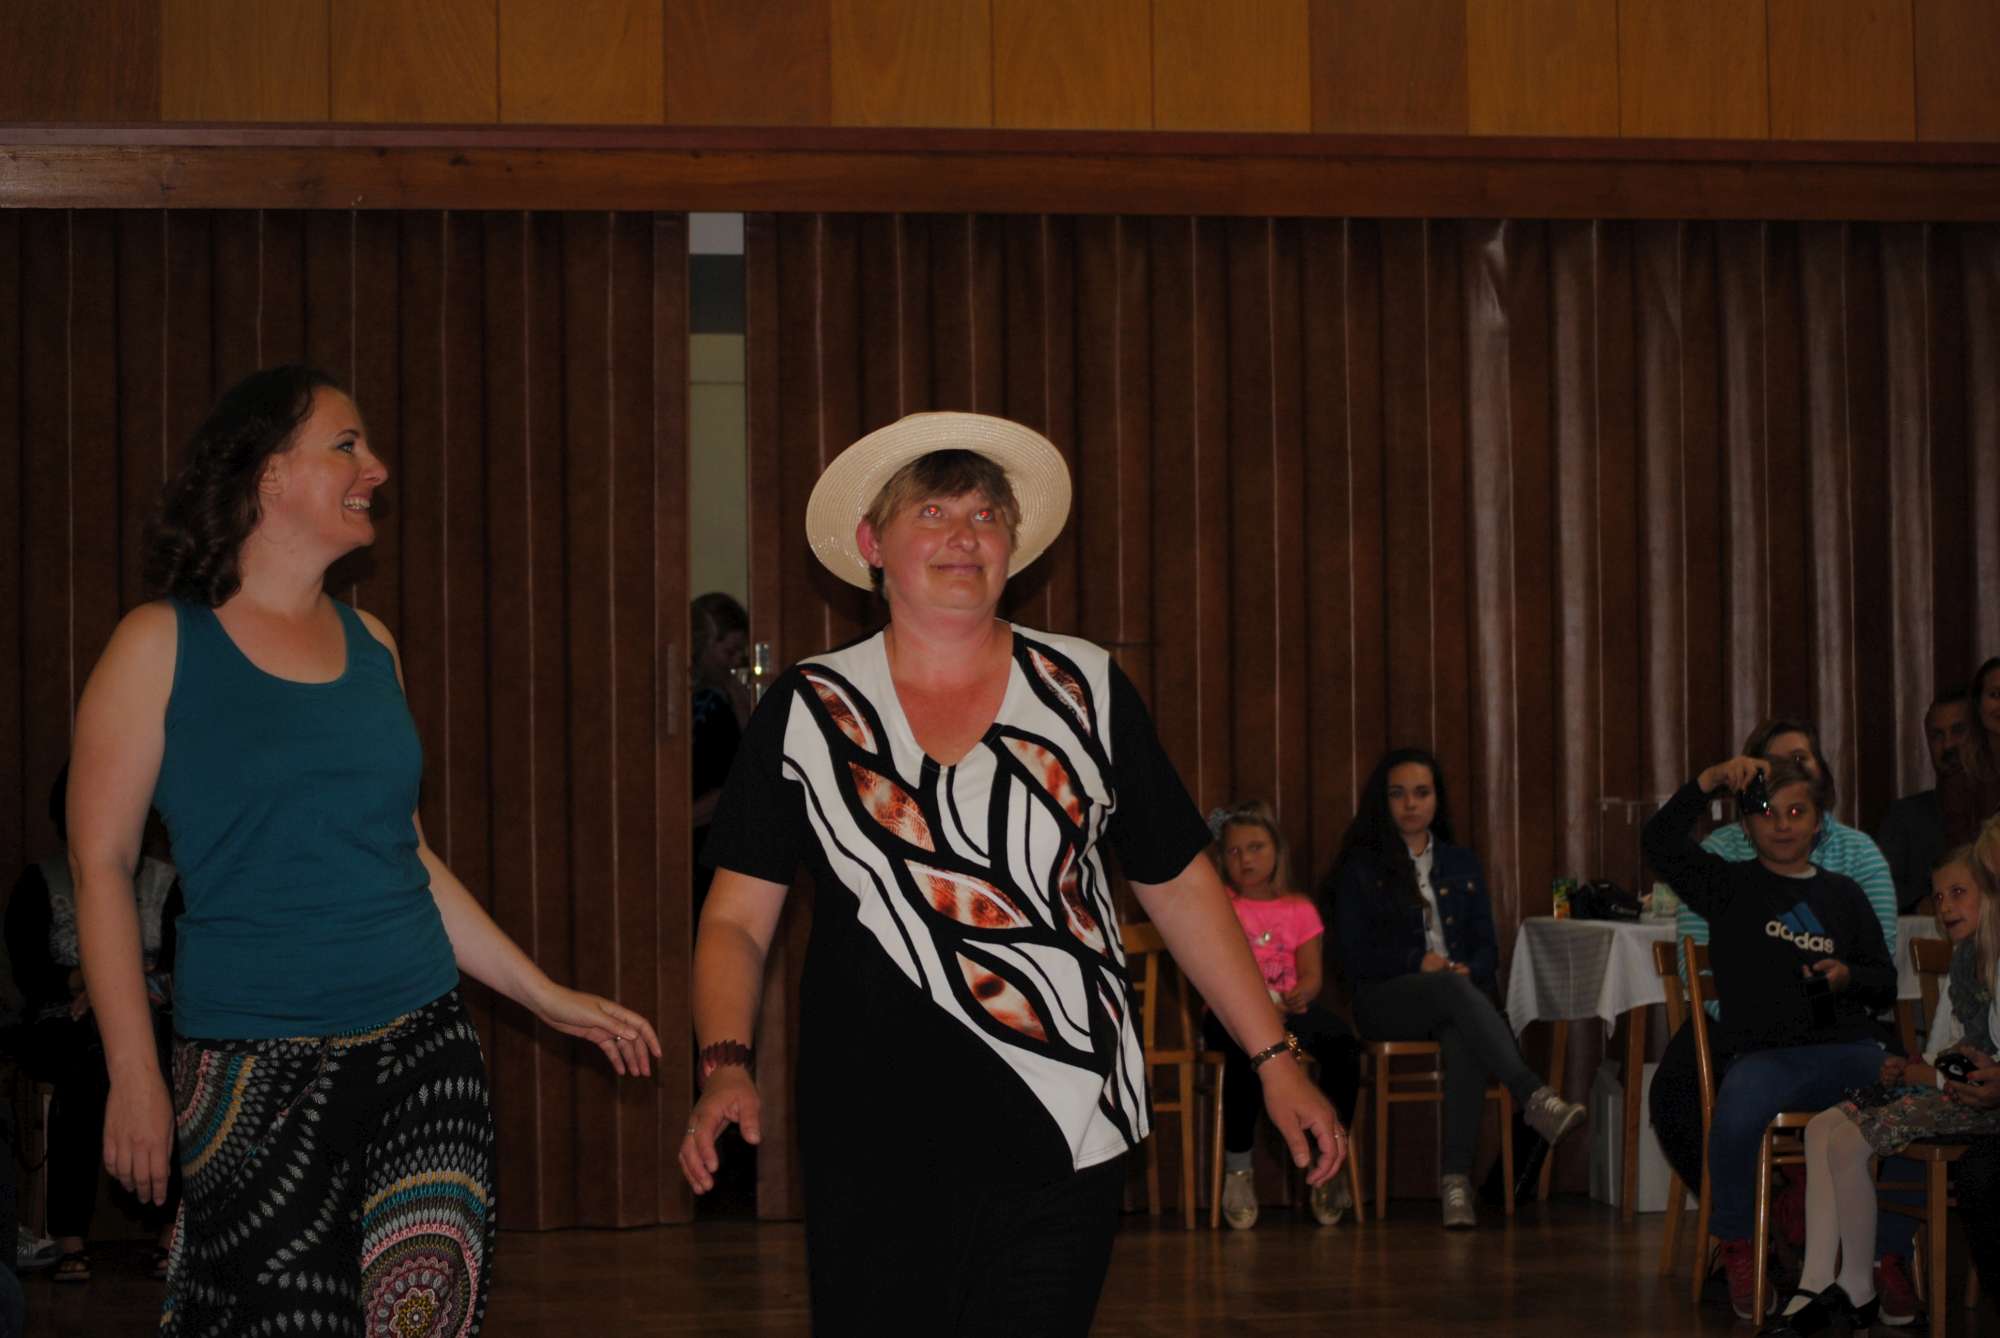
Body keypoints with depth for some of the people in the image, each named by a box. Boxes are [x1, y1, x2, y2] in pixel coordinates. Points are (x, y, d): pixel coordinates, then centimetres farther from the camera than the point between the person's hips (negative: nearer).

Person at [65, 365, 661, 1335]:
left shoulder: (370, 645, 14)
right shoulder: (162, 645, -2)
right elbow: (101, 864, -3)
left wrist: (549, 998, 19)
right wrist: (135, 1075, -10)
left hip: (423, 1045, 5)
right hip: (258, 1067, -4)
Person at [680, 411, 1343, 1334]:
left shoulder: (1086, 693, 6)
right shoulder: (806, 711, 4)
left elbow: (1180, 887, 12)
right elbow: (736, 919, 3)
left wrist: (1274, 1061, 8)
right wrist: (726, 1065, -14)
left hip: (1065, 1131, 0)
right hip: (873, 1142, 0)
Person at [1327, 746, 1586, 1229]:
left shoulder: (1462, 864, 21)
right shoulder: (1362, 868, 10)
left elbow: (1485, 947, 16)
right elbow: (1355, 958, 2)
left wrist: (1468, 970, -7)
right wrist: (1418, 964, -12)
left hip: (1458, 995, 2)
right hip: (1386, 1003, -2)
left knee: (1463, 1040, -36)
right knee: (1454, 990, -38)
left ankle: (1457, 1178, -44)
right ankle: (1534, 1096, -50)